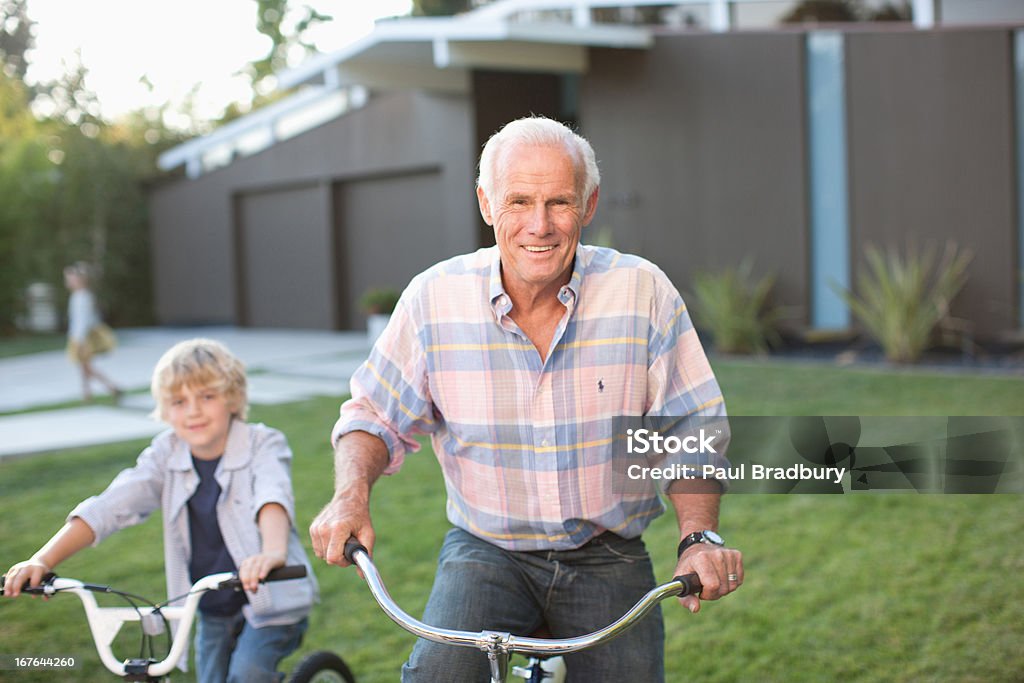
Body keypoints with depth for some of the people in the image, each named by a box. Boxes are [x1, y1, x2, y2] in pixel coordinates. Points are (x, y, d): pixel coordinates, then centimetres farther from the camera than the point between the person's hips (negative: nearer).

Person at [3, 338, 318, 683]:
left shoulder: (264, 445, -16)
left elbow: (273, 498, -37)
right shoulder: (168, 454, -5)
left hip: (272, 601, -4)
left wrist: (272, 554, -59)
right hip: (213, 612, 5)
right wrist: (41, 561, -28)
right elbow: (107, 508, -15)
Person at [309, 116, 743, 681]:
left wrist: (699, 537, -19)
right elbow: (373, 416, 3)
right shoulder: (435, 297, -7)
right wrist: (350, 494, -16)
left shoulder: (642, 291, -8)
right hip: (486, 550, -1)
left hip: (608, 557, 1)